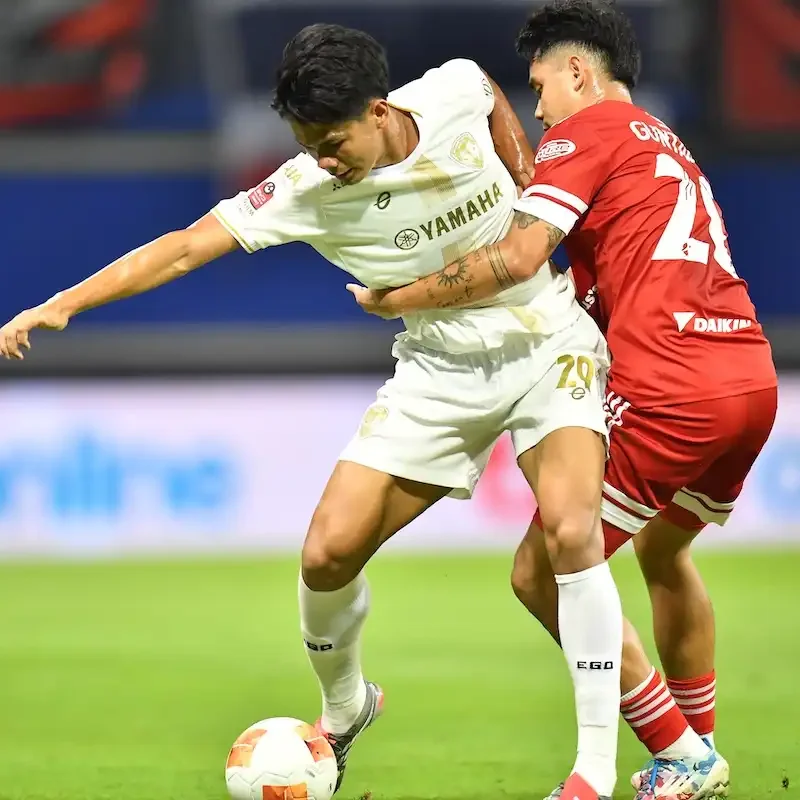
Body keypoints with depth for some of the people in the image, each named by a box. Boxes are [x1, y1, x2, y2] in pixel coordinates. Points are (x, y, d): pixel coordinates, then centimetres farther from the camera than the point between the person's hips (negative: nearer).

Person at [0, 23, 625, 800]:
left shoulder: (455, 92, -17)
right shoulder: (308, 191, -18)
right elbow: (185, 247, -23)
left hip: (547, 343, -2)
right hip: (441, 371, 2)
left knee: (570, 531, -26)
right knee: (328, 551, -8)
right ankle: (343, 710, 25)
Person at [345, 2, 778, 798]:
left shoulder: (588, 130, 1)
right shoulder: (667, 146, 27)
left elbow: (519, 257, -11)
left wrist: (399, 298, -3)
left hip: (669, 392, -9)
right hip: (751, 376, 9)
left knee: (542, 573, -1)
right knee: (663, 548, 32)